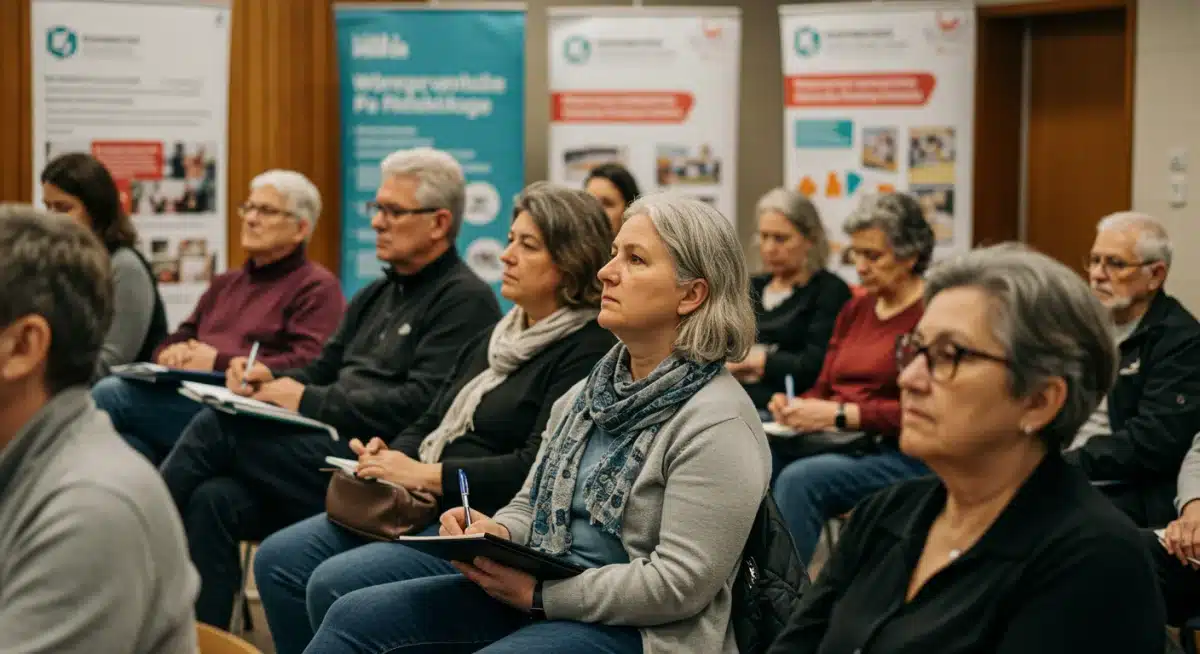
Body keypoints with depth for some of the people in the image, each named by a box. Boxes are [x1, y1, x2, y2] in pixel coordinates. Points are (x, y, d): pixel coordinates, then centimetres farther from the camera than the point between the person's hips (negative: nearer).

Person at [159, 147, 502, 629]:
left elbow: (422, 405, -16)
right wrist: (270, 381, 0)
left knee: (217, 425, -19)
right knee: (213, 500, -19)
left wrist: (309, 402, -14)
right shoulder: (376, 297, 24)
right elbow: (321, 374, 24)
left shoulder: (467, 300, -5)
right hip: (328, 450, 8)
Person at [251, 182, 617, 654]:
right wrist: (390, 456, -1)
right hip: (417, 507, 10)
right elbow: (431, 423, 22)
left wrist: (427, 475, -17)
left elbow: (538, 469, -21)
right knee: (278, 560, -3)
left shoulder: (587, 351, -12)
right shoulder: (496, 339, 19)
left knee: (336, 585, -24)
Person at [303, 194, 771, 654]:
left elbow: (681, 583, -20)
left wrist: (538, 593, -18)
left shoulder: (719, 424, -15)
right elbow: (531, 505, 19)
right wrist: (497, 534, -5)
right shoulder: (593, 390, 12)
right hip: (536, 592, 8)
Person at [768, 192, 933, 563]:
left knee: (800, 479, -32)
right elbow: (824, 389, 20)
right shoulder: (855, 310, 17)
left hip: (902, 454, -7)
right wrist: (795, 407, -3)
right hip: (841, 445, 7)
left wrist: (841, 415, -20)